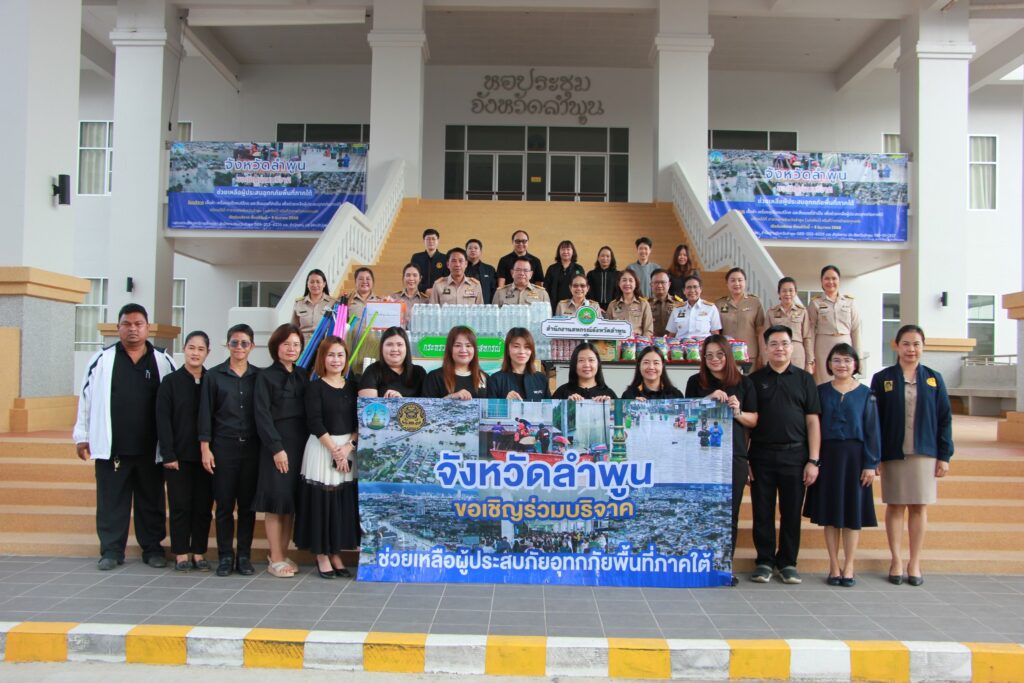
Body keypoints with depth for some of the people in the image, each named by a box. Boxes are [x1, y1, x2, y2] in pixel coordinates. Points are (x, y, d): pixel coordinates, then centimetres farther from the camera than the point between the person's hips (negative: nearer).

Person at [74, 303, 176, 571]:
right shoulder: (102, 360, 2)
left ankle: (152, 548, 19)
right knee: (111, 501, 6)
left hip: (150, 448, 1)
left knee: (151, 500, 9)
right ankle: (111, 550, 17)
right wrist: (82, 436, 5)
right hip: (112, 446, 0)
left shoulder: (163, 361, 3)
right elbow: (86, 397, 6)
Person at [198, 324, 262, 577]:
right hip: (223, 446, -1)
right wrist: (205, 448, -4)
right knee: (224, 504, 3)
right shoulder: (214, 375, 3)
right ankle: (225, 556, 13)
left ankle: (244, 556, 13)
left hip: (251, 447, 1)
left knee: (248, 503, 4)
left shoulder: (259, 376, 7)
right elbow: (205, 413, 1)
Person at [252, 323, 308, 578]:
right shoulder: (265, 376, -2)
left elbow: (308, 411, 10)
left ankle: (283, 554, 17)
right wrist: (277, 448, -15)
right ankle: (275, 559, 3)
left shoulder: (303, 375, 12)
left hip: (299, 443, 5)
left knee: (292, 500, 8)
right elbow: (262, 415, -8)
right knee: (276, 499, -3)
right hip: (276, 444, -5)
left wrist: (307, 443, 0)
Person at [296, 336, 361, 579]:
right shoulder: (315, 387, -3)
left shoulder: (352, 386, 10)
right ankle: (321, 556, 11)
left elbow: (360, 421, 5)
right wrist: (334, 450, -15)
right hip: (322, 449, -4)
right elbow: (314, 422, -11)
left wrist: (348, 446, -9)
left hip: (349, 450, 4)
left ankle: (336, 554, 18)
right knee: (321, 501, -1)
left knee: (345, 503, 6)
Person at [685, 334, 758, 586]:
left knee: (730, 512, 3)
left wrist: (737, 413, -11)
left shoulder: (744, 383, 8)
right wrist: (709, 399, -10)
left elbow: (753, 421, 9)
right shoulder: (695, 382, 8)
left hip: (734, 455, 1)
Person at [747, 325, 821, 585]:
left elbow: (812, 421, 4)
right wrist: (744, 459, -1)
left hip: (794, 455, 0)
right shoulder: (754, 380, 7)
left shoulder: (804, 379, 8)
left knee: (791, 512, 6)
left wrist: (813, 460, -3)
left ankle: (788, 562, 18)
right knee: (762, 512, 5)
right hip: (761, 455, 0)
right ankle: (764, 561, 16)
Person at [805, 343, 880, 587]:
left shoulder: (866, 394, 2)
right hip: (827, 455, 1)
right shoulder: (820, 391, 4)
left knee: (852, 512, 4)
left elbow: (872, 431, 1)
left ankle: (848, 567, 15)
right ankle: (834, 567, 15)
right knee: (830, 513, 5)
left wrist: (871, 464, -5)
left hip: (854, 457, -1)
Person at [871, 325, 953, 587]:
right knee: (895, 506, 5)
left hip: (924, 452, 1)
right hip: (892, 453, -1)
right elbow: (873, 419, 0)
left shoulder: (933, 379, 5)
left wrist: (944, 455, 1)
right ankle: (896, 560, 14)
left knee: (919, 507, 5)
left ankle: (914, 563, 14)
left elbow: (945, 418, 6)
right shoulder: (882, 379, 1)